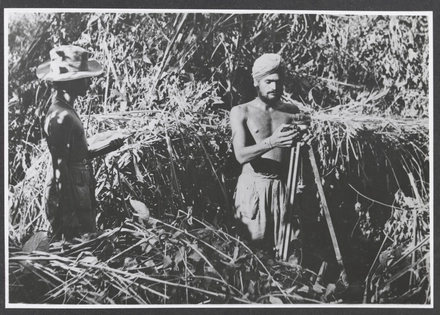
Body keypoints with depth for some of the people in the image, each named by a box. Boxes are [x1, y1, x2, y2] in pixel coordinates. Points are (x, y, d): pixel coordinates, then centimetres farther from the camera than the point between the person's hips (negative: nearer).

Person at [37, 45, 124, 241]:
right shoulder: (61, 116, -20)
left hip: (79, 193, 10)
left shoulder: (65, 110, 11)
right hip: (69, 198, -10)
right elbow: (60, 169, -21)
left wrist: (105, 146, 12)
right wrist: (70, 213, -20)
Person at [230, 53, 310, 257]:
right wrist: (271, 142, -28)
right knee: (251, 247, 1)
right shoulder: (241, 112, 1)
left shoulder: (291, 111, 9)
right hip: (253, 187, -2)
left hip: (284, 187, 2)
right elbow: (241, 155, -13)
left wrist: (303, 133, -19)